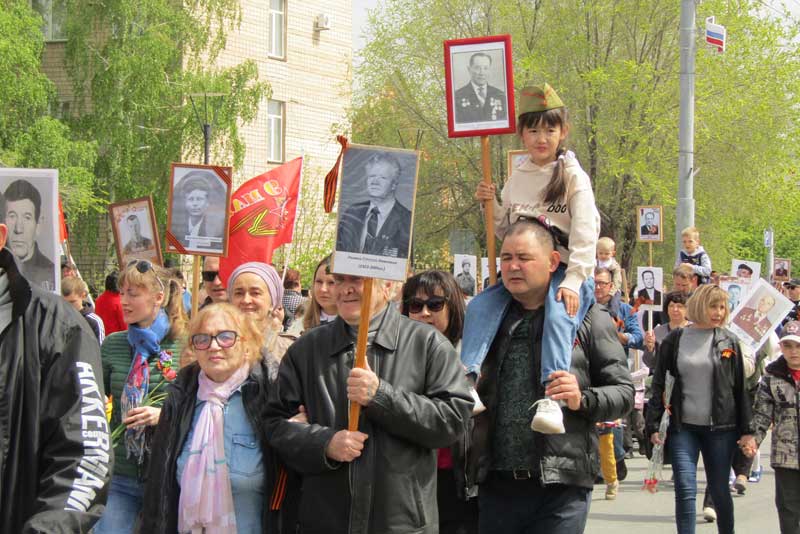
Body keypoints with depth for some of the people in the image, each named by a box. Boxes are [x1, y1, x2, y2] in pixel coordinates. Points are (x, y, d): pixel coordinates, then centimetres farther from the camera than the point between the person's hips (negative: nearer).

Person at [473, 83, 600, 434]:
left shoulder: (573, 176, -1)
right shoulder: (517, 178, 16)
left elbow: (584, 234, -12)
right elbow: (506, 232, 23)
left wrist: (573, 280, -24)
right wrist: (490, 205, 4)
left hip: (564, 270, -5)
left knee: (558, 317, -34)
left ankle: (552, 400, -48)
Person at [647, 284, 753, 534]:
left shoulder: (729, 342, 4)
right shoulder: (674, 340, 2)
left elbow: (740, 389, 5)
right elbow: (659, 384, 4)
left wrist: (745, 429, 2)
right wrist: (653, 425, -2)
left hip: (721, 428, 1)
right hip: (683, 427, 0)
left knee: (720, 490, 8)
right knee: (685, 490, -8)